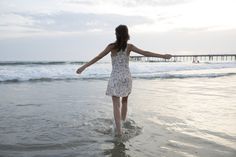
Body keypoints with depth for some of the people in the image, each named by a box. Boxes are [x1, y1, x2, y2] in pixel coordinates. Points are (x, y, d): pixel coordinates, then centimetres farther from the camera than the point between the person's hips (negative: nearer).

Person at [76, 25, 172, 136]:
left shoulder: (112, 46, -6)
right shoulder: (129, 47, -1)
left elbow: (98, 57, -7)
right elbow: (145, 53, -2)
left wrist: (84, 67, -2)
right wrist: (163, 56, 5)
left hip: (115, 78, -2)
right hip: (126, 77, 3)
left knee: (116, 105, 0)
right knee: (124, 101, 24)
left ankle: (119, 130, -4)